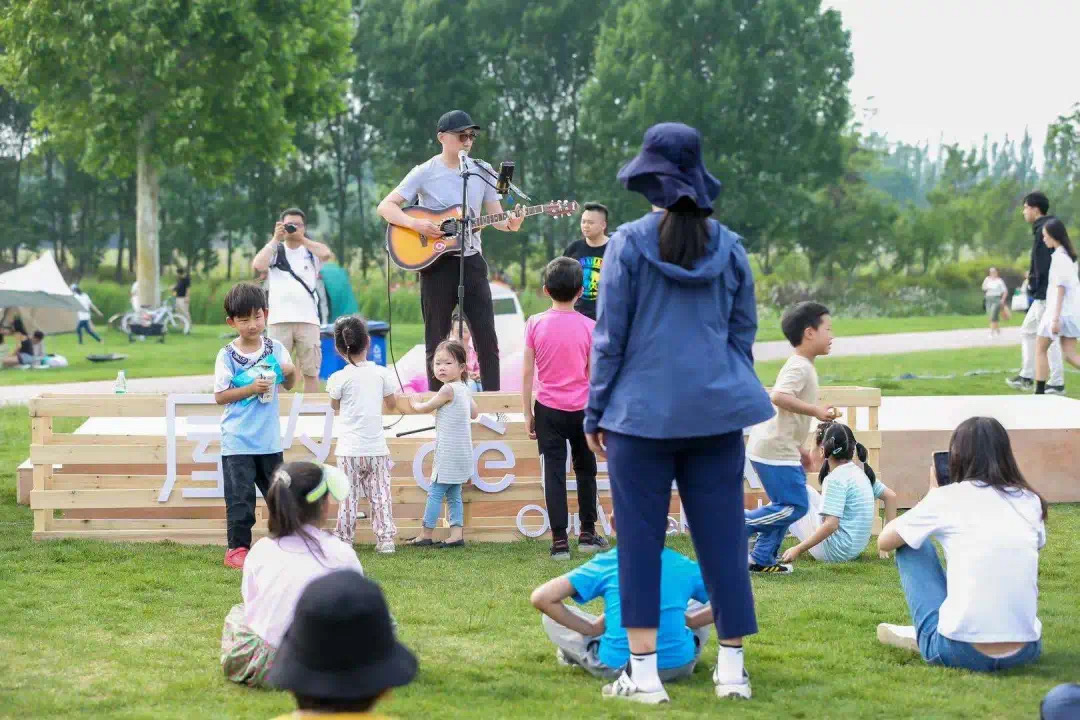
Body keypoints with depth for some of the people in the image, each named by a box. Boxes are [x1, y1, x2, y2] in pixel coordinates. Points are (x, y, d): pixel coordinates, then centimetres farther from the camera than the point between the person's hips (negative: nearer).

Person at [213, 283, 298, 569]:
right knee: (241, 496, -3)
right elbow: (220, 395, -9)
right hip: (237, 440, -4)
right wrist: (251, 389, -20)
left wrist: (290, 372, -10)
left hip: (269, 438, 4)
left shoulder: (275, 349, 3)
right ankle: (237, 548, 6)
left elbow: (289, 385, 12)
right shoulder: (227, 356, -8)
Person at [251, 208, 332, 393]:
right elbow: (257, 266, -9)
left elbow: (326, 253, -12)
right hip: (279, 320, 0)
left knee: (310, 372, 4)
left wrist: (302, 238, -6)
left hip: (308, 320, 1)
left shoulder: (311, 252, 10)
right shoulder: (274, 251, 9)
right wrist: (275, 239, -5)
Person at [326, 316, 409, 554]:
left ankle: (344, 539, 9)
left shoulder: (339, 378, -9)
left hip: (350, 449, -2)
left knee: (348, 497, 5)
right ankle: (385, 539, 4)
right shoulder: (382, 373, -2)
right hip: (377, 448, 2)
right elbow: (392, 404, 12)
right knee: (380, 495, 7)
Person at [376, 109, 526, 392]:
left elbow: (496, 217, 8)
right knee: (437, 342, 3)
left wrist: (510, 224, -15)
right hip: (436, 264, -3)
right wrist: (415, 224, -22)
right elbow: (386, 207, -6)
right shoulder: (425, 173, -4)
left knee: (487, 339, -1)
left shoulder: (482, 172, 6)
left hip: (472, 262, 3)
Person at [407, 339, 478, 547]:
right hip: (460, 451, 9)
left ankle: (426, 534, 1)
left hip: (448, 452, -9)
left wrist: (415, 404, 16)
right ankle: (457, 534, 5)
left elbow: (426, 408, -5)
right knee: (453, 494, 9)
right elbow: (474, 413, 23)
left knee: (435, 492, -3)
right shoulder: (463, 390, 11)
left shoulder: (448, 390, -16)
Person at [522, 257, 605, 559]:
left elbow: (526, 373, -3)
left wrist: (527, 414, 4)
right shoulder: (588, 326, -5)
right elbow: (594, 375, -3)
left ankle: (560, 541, -4)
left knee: (554, 472, 0)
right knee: (585, 469, 16)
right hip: (582, 409, 1)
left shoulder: (535, 324, -5)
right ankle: (587, 533, 22)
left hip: (548, 409, -1)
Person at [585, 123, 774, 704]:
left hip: (643, 411, -3)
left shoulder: (629, 243, -5)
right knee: (721, 536, 8)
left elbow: (610, 336, -3)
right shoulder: (728, 247, 5)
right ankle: (732, 667, 11)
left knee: (640, 539, 3)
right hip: (716, 412, 3)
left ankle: (643, 672, 2)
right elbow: (743, 333, 11)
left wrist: (596, 412, 4)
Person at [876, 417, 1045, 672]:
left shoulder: (947, 498, 0)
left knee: (909, 543, 19)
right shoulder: (1030, 501, 9)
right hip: (1025, 651, 4)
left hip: (961, 651, -3)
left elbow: (884, 541, 14)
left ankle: (926, 638, 23)